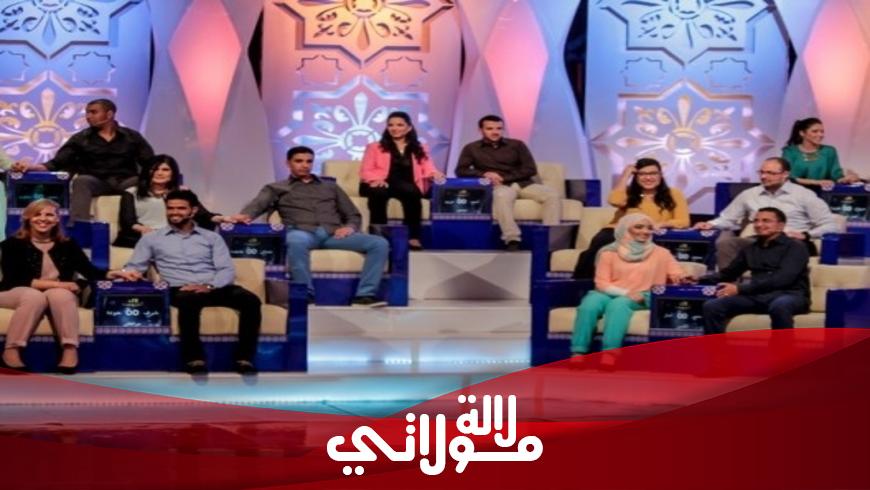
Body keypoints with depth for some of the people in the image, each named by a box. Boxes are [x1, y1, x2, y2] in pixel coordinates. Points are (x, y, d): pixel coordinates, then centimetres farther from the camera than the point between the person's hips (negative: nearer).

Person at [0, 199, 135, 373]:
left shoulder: (67, 245, 8)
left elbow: (90, 271, -1)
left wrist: (109, 274, -25)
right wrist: (55, 283, -21)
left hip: (59, 295, 2)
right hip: (16, 294, -2)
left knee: (60, 295, -33)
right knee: (35, 296, -36)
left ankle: (70, 349, -38)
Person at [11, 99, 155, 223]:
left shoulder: (132, 137, 12)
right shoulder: (80, 139, 12)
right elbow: (57, 162, 3)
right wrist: (32, 167, -17)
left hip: (125, 182, 0)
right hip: (96, 182, 0)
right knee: (81, 180, -33)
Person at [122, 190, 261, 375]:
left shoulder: (212, 237, 20)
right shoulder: (152, 238, 19)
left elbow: (227, 270, 8)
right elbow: (134, 266, 13)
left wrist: (209, 286, -14)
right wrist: (130, 273, -14)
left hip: (214, 288, 2)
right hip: (180, 290, -2)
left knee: (251, 300, -28)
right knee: (189, 300, -41)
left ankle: (244, 358, -26)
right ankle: (194, 358, -32)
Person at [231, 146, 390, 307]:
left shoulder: (330, 186, 32)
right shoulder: (276, 188, 23)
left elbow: (354, 215, 26)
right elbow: (259, 204, 3)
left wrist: (349, 227, 0)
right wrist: (245, 215, -23)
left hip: (333, 234, 3)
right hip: (302, 233, -3)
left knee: (380, 243, -22)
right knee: (296, 241, -43)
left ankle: (364, 296, -27)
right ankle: (306, 296, -39)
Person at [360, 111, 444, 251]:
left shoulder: (420, 149, 24)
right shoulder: (375, 148, 19)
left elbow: (428, 169, 10)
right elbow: (366, 171, 8)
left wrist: (434, 174, -16)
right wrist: (376, 179, -16)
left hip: (408, 188, 1)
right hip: (382, 186, -1)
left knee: (411, 192, -36)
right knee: (379, 192, -38)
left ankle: (413, 236, -35)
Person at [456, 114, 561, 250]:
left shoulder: (517, 145, 14)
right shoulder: (472, 148, 13)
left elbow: (530, 169, 6)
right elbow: (461, 171, 5)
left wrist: (503, 178, -7)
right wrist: (484, 174, -12)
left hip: (523, 183, 3)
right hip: (498, 187, -3)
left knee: (552, 194, -26)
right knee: (502, 196, -41)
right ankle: (512, 241, -51)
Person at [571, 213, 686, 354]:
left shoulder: (660, 253, 14)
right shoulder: (609, 253, 10)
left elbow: (678, 276, 7)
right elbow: (602, 283, 3)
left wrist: (683, 278, -18)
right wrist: (625, 293, -13)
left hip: (640, 298, -1)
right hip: (610, 294, 1)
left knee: (618, 304, -36)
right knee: (589, 304, -34)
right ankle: (578, 352, -43)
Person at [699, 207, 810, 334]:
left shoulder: (795, 247, 2)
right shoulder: (751, 249, 22)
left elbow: (782, 279, -12)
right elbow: (728, 273, 27)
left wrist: (740, 289, -17)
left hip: (790, 295, -5)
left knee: (779, 306, -42)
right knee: (712, 306, -17)